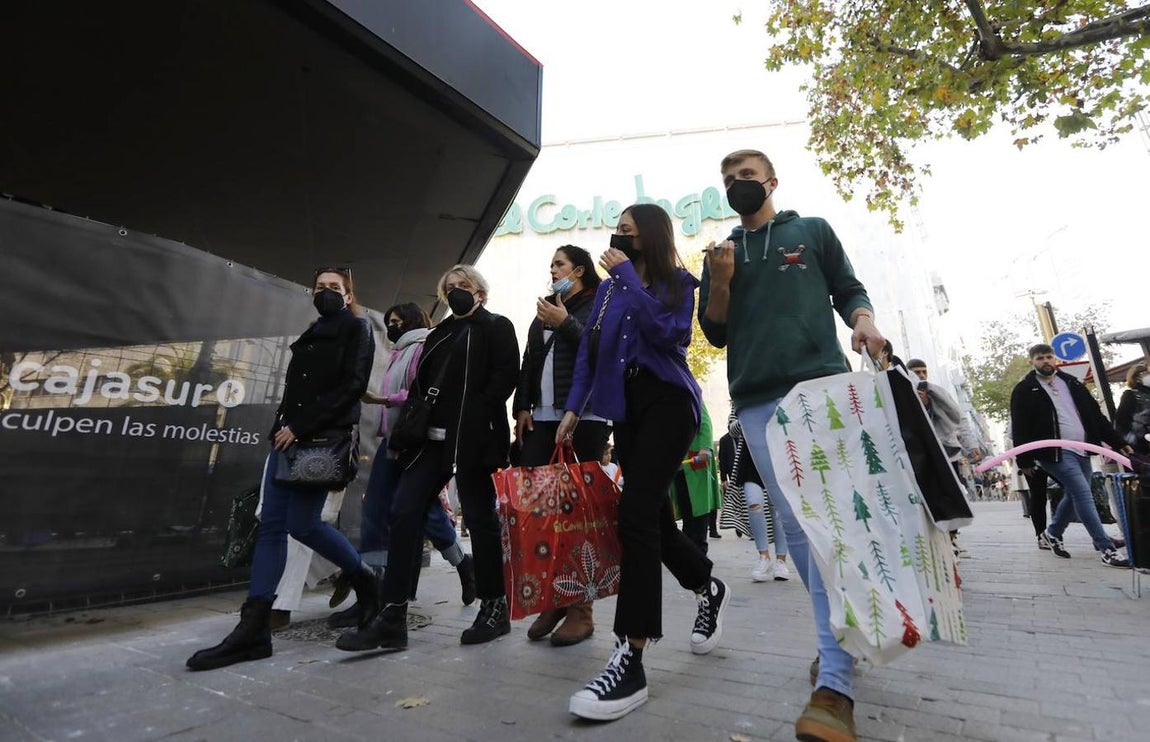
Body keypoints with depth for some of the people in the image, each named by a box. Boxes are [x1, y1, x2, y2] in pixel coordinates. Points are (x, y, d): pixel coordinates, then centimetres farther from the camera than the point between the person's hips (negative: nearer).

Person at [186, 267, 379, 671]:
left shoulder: (357, 329, 2)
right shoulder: (310, 335, 24)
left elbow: (352, 385, -10)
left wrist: (302, 426, -14)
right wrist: (282, 427, 8)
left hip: (326, 438, -7)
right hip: (290, 437, 7)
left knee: (301, 524, -9)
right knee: (271, 524, -1)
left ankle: (364, 576, 13)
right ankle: (253, 628, 1)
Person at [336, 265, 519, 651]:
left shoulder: (496, 326, 5)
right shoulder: (439, 334, 24)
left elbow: (505, 375, -9)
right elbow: (420, 383, 22)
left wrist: (474, 418, -18)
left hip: (470, 439, -7)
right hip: (431, 438, 7)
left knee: (480, 518, 0)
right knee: (404, 514, -1)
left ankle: (495, 608, 15)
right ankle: (391, 617, 6)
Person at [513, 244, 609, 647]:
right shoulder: (545, 308, 25)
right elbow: (529, 362, 20)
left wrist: (565, 323, -12)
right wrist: (522, 406, 9)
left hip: (585, 418, -6)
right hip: (543, 417, 6)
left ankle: (581, 607, 7)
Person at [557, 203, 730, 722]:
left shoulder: (679, 283, 2)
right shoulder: (608, 288, 15)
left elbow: (666, 331, -17)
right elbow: (589, 350, 13)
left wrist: (628, 275, -12)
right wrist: (574, 407, 6)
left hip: (667, 402, -5)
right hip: (625, 407, 6)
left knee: (636, 514, -18)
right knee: (652, 516, 10)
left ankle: (630, 662, -12)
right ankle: (709, 588, 38)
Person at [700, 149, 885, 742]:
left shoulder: (813, 231, 17)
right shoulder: (721, 253, 20)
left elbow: (848, 288, 14)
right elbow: (716, 333, 15)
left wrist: (862, 318, -8)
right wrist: (719, 282, -2)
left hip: (821, 386, -2)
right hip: (756, 401, 3)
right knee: (795, 525, 3)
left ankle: (833, 686, -11)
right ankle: (840, 639, 22)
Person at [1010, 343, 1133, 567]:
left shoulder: (1071, 383, 14)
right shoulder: (1024, 390, -6)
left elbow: (1095, 415, 17)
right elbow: (1020, 429, -8)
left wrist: (1119, 442, 12)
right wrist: (1025, 461, -10)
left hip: (1082, 450, 7)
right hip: (1056, 453, -7)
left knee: (1074, 496, 13)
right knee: (1083, 494, -13)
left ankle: (1051, 534, 32)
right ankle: (1107, 550, -7)